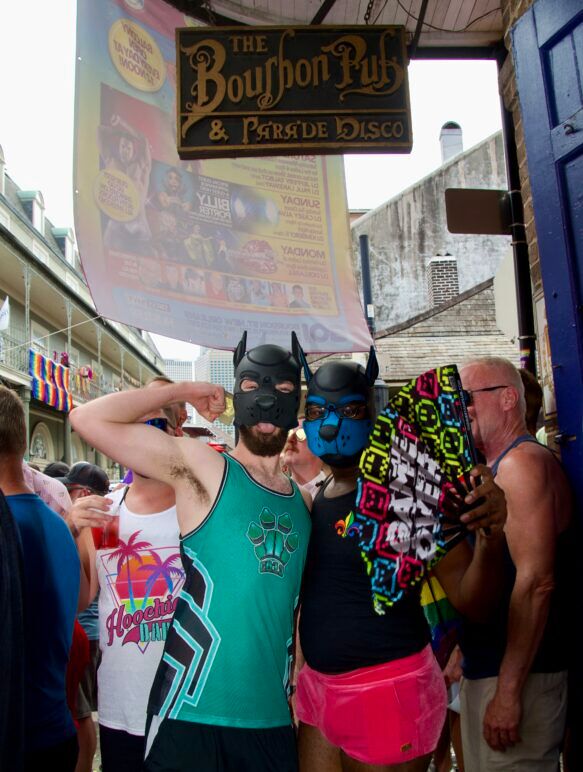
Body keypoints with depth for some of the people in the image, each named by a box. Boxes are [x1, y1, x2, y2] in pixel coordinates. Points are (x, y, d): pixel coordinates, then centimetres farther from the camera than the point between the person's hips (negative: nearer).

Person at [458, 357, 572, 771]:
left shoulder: (522, 461, -17)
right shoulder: (495, 469, 14)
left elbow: (535, 582, -24)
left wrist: (508, 692, -23)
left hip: (517, 674, -9)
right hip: (486, 668, 9)